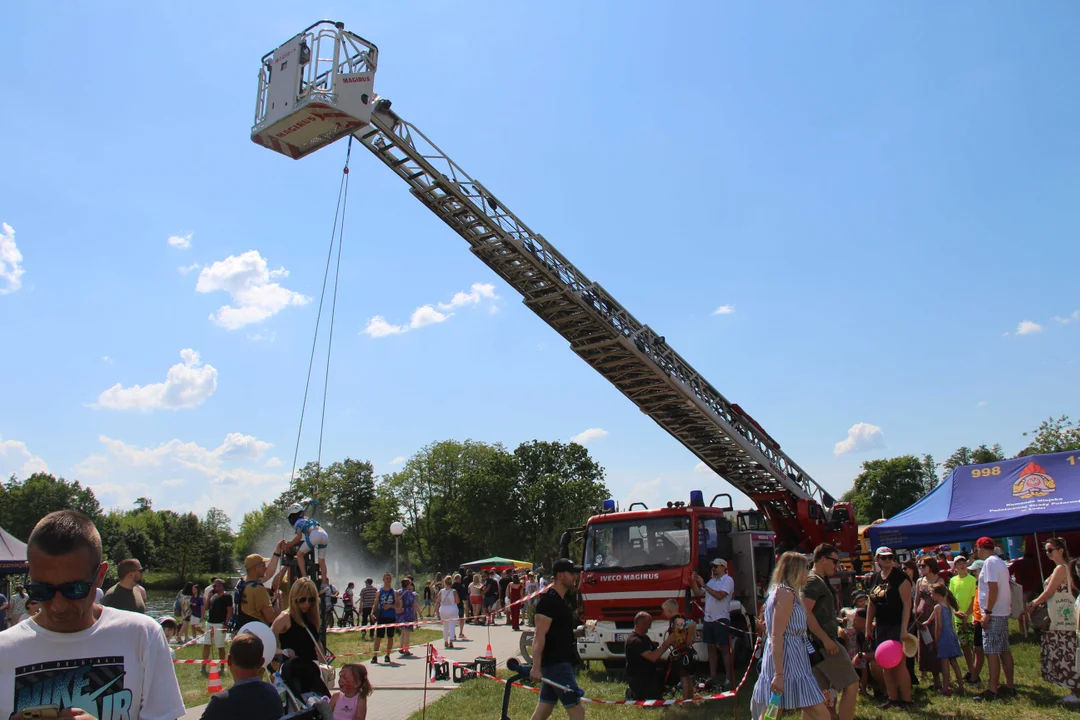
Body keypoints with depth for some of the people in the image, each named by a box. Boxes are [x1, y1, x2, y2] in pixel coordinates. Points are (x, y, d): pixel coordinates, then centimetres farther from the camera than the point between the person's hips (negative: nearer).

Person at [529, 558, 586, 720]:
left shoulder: (561, 600, 15)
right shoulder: (549, 600, -15)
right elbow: (539, 636, -21)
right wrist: (536, 667, -26)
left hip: (561, 663, 10)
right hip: (556, 664, -10)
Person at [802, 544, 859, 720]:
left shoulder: (820, 581, 19)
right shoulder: (813, 581, -14)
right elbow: (805, 612, -24)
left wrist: (836, 628, 21)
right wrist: (825, 639, -25)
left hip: (821, 644, 10)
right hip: (824, 643, -10)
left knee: (819, 691, 11)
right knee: (851, 684, -8)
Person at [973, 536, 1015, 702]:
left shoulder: (990, 562, -14)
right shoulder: (1000, 562, 16)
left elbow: (993, 588, -21)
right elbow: (1002, 588, 18)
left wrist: (987, 612, -19)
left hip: (993, 614, -10)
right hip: (1003, 613, 10)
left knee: (991, 652, -8)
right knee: (1004, 650, 13)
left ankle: (992, 691, -7)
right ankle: (1009, 687, 19)